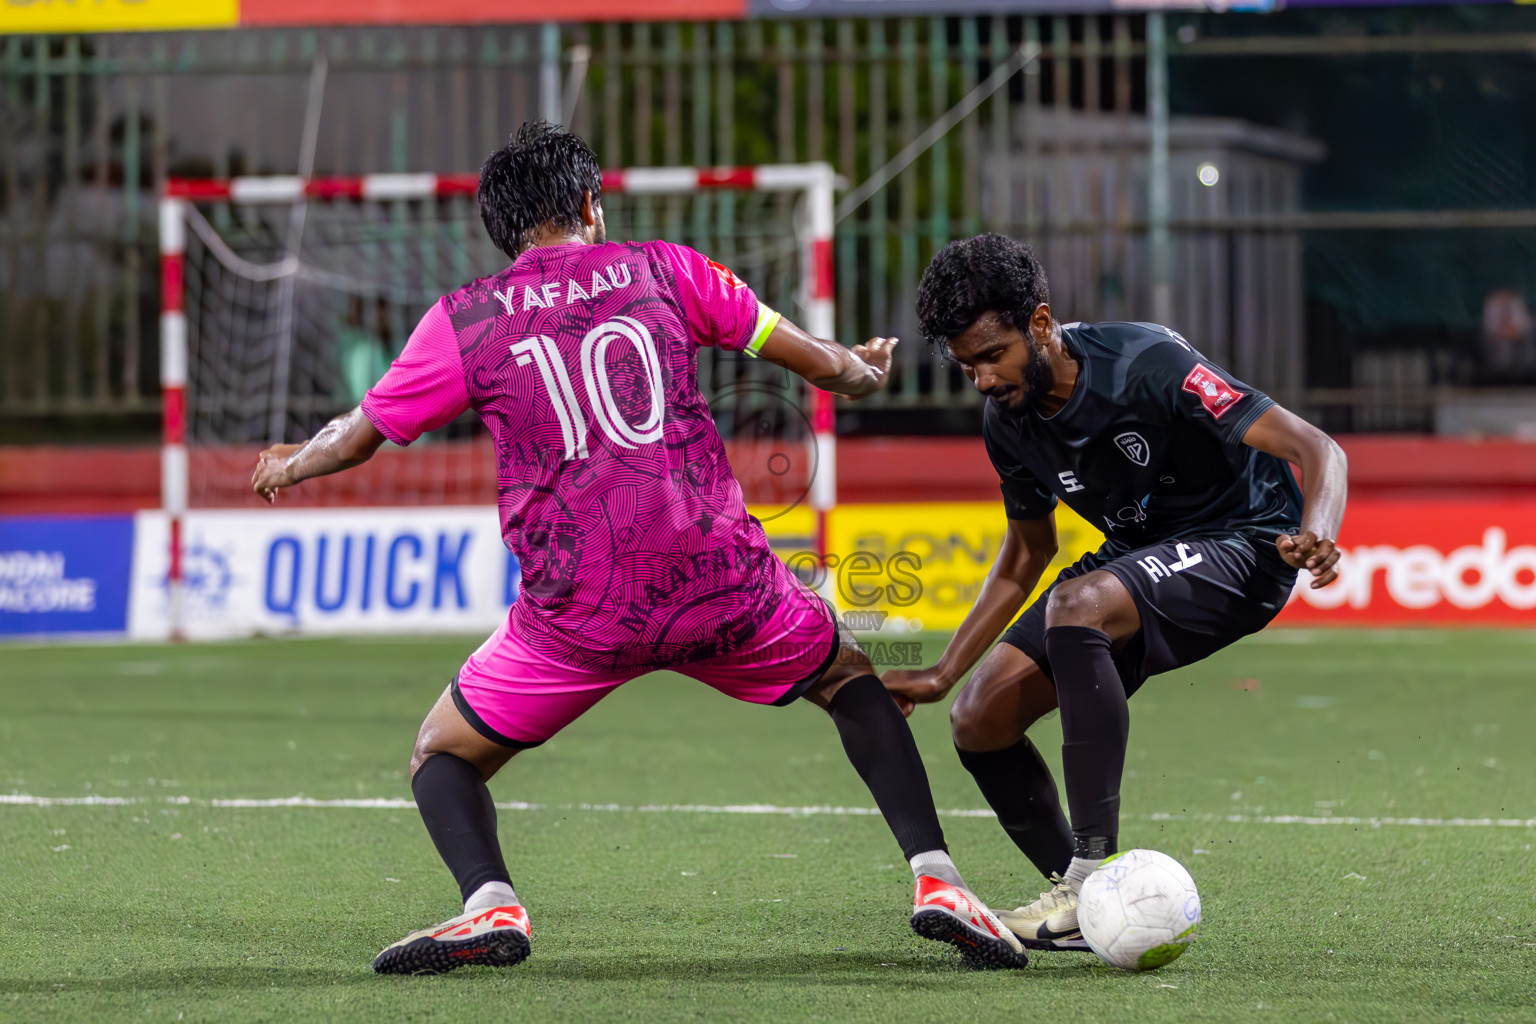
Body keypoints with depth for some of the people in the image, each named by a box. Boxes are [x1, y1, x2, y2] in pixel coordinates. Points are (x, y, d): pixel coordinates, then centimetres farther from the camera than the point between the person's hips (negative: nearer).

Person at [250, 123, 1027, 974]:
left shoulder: (463, 321, 7)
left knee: (442, 759, 17)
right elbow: (818, 362, 14)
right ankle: (934, 879, 10)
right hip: (720, 582, 1)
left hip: (578, 613, -1)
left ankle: (489, 904, -14)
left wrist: (288, 466, 39)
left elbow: (357, 436, 16)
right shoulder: (664, 271, 9)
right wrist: (865, 371, 38)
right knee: (851, 679, 28)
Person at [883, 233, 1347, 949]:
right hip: (1134, 554, 8)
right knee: (979, 721, -7)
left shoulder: (1146, 364, -26)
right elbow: (1025, 557, 14)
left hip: (1241, 547, -8)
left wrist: (1316, 536, -50)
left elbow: (1318, 450, -29)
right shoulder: (1009, 423, -4)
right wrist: (943, 674, 7)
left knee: (1075, 608, -36)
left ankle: (1094, 872, -35)